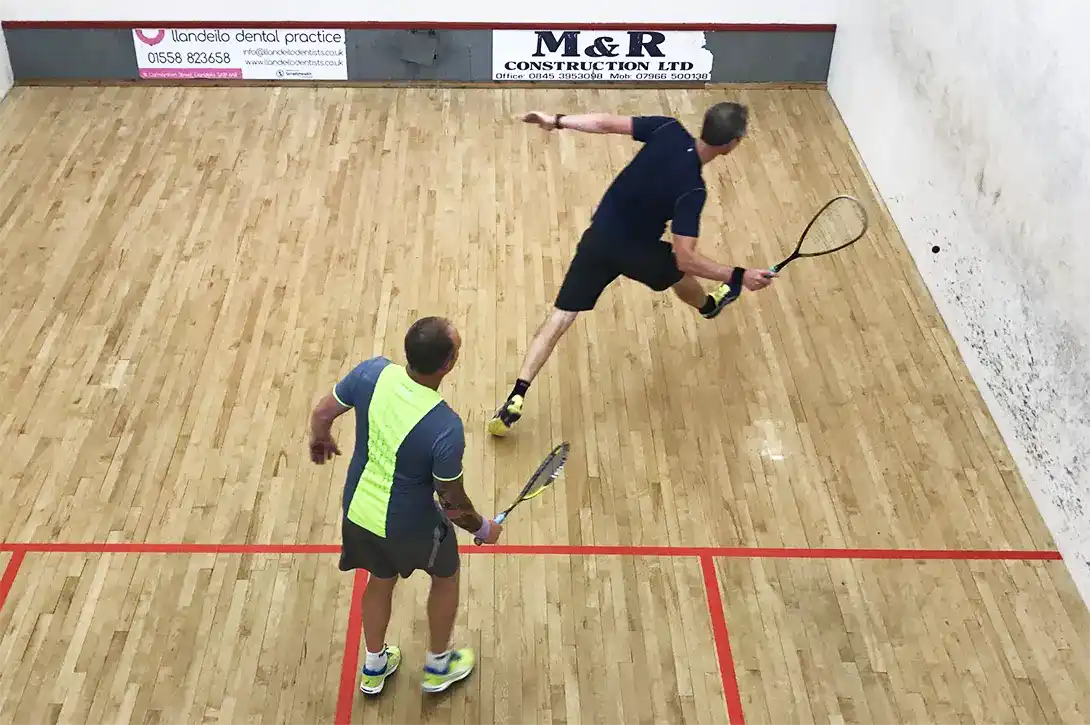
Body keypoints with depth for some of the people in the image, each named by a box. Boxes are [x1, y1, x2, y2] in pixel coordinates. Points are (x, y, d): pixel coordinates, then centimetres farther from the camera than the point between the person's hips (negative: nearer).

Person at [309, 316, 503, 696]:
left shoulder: (372, 372, -22)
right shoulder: (446, 429, -35)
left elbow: (321, 413, -4)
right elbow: (454, 503, -20)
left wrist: (321, 440, 20)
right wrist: (483, 528, 1)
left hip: (357, 510, 5)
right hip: (409, 527, -5)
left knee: (380, 580, 32)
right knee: (446, 575, 27)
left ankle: (374, 667, 54)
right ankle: (438, 666, 48)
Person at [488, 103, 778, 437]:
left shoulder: (668, 130, -15)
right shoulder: (691, 189, -28)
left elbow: (607, 123, -11)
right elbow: (685, 258, -31)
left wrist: (556, 120, 2)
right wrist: (738, 276, -26)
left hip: (598, 238, 4)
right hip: (635, 253, -4)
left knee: (559, 318, 4)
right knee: (682, 272, 31)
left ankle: (515, 400, -3)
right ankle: (709, 305, 66)